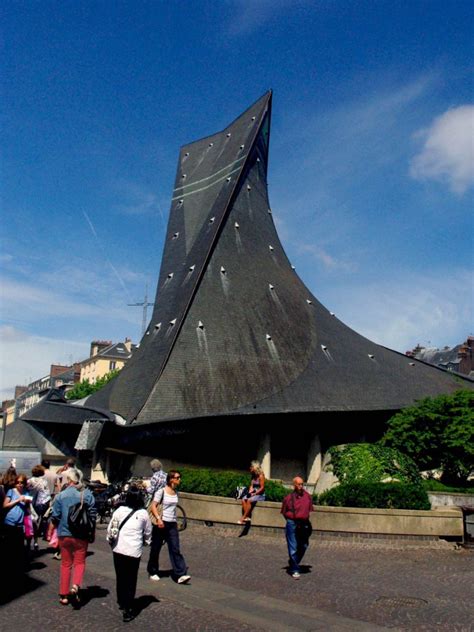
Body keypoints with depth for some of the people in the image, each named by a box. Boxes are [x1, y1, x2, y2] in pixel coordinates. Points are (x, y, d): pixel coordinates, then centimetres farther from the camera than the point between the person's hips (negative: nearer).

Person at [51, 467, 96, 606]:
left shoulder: (61, 495, -9)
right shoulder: (88, 495, -8)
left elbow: (55, 516, -4)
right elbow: (93, 515, -3)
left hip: (64, 534, 1)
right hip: (81, 535, -1)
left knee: (66, 563, 14)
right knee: (79, 562, 11)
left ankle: (64, 595, 19)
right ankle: (75, 586, -13)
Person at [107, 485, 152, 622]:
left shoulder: (119, 511, -2)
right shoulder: (143, 513, -4)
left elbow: (110, 529, 4)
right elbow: (147, 533, 7)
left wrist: (110, 539, 22)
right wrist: (147, 541, 26)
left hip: (118, 549, 2)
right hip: (134, 550, -2)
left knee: (120, 577, 19)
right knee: (131, 580, 5)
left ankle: (121, 602, 35)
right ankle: (128, 610, 0)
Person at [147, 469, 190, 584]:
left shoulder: (175, 492, 9)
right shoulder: (161, 491, -10)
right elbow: (153, 507, -15)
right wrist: (158, 519, -28)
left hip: (172, 524, 5)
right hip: (161, 524, -5)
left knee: (175, 549, -4)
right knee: (155, 549, 8)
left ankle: (180, 575, -8)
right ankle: (153, 572, 26)